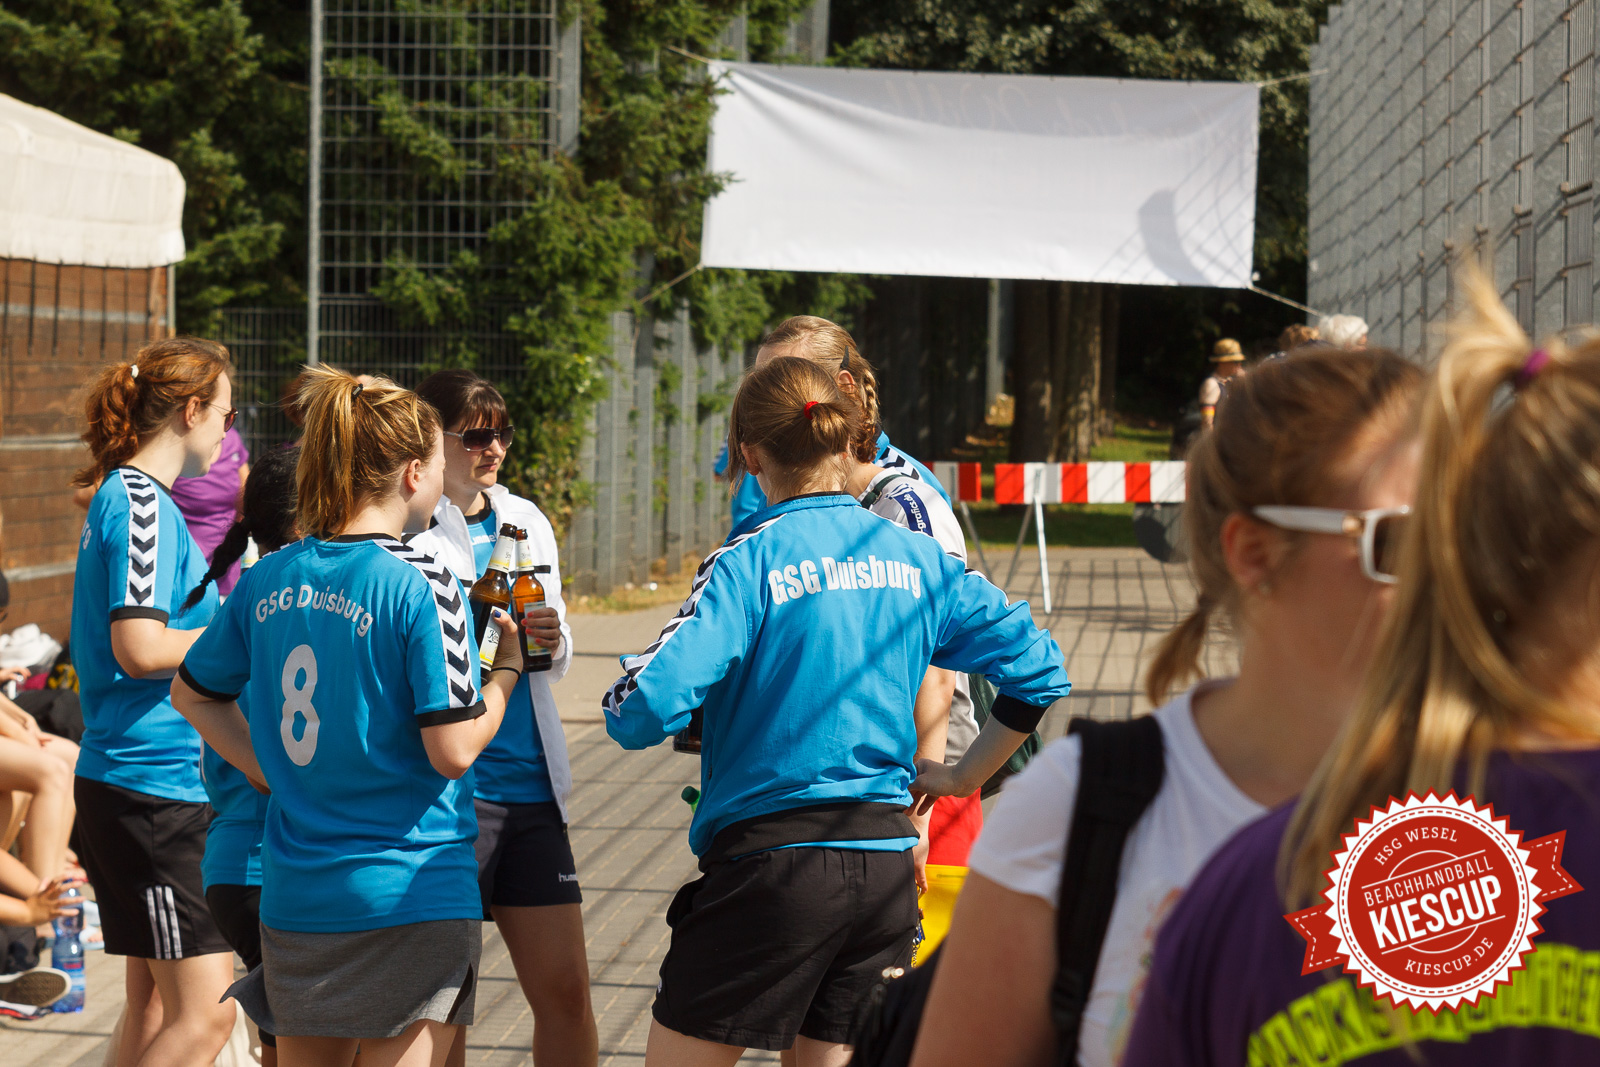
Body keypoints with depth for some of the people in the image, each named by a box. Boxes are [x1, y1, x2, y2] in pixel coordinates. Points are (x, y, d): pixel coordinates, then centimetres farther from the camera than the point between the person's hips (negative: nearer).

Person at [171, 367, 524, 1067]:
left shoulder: (268, 578, 4)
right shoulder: (421, 583, -14)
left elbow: (192, 694, 17)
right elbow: (453, 751, -16)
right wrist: (506, 670, 0)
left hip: (293, 897, 6)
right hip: (410, 897, -6)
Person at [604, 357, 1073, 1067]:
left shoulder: (748, 563, -9)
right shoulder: (917, 559, 6)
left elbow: (645, 710, -18)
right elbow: (1037, 669, 9)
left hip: (772, 860, -5)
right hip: (887, 864, 6)